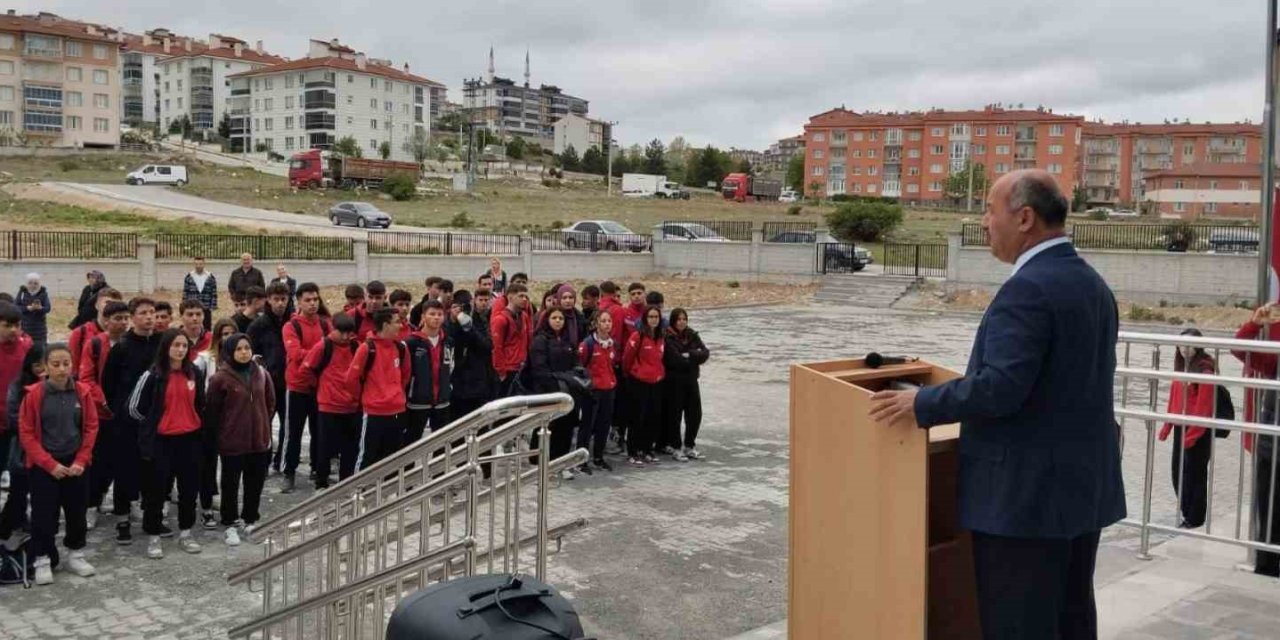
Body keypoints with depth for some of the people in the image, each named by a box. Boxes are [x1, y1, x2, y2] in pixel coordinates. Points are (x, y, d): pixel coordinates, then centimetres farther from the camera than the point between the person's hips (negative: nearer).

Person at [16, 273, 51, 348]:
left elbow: (48, 308, -9)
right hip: (25, 327, 0)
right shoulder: (22, 292, -1)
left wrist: (40, 308, -31)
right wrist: (28, 308, -21)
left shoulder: (43, 292, -1)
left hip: (39, 328, 0)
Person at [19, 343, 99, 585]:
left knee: (77, 511, 11)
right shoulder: (34, 394, -10)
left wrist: (81, 461, -7)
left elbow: (91, 427, 2)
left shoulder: (82, 392, -3)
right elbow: (26, 433, -8)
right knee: (44, 514, 2)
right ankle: (42, 560, 17)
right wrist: (50, 464, -14)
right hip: (43, 467, -2)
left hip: (75, 464, 3)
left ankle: (76, 554, 27)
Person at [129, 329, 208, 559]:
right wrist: (153, 424, 7)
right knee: (157, 488, 3)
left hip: (189, 438, 4)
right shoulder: (153, 375, -10)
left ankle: (186, 533, 23)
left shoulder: (195, 373, 3)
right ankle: (154, 536, 14)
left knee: (190, 487, 10)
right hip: (161, 440, -4)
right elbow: (135, 407, -4)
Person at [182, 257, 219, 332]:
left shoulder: (211, 278, 1)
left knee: (207, 329, 4)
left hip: (206, 309, 0)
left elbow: (214, 294, 2)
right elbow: (185, 293, 4)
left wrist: (213, 307, -4)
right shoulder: (189, 277, 2)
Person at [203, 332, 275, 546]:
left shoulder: (261, 374, 1)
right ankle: (230, 525, 20)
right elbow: (211, 410, -5)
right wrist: (220, 434, 0)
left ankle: (250, 520, 30)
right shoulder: (221, 378, -12)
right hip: (232, 442, -4)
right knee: (231, 485, 7)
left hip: (259, 440, 4)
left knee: (255, 483, 14)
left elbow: (270, 402, 14)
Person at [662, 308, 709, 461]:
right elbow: (675, 360, -21)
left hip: (691, 380, 6)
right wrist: (695, 357, -10)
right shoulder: (667, 338, -12)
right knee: (675, 415, 3)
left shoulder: (692, 336, 7)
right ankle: (675, 447, 17)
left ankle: (689, 446, 24)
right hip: (674, 381, -6)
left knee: (695, 414, 9)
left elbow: (705, 352, -2)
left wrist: (689, 355, -16)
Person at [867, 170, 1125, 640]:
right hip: (1084, 485, 10)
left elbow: (999, 388, -26)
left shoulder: (1028, 288, -19)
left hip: (1026, 494, -10)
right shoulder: (1093, 284, 12)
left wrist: (921, 404, -15)